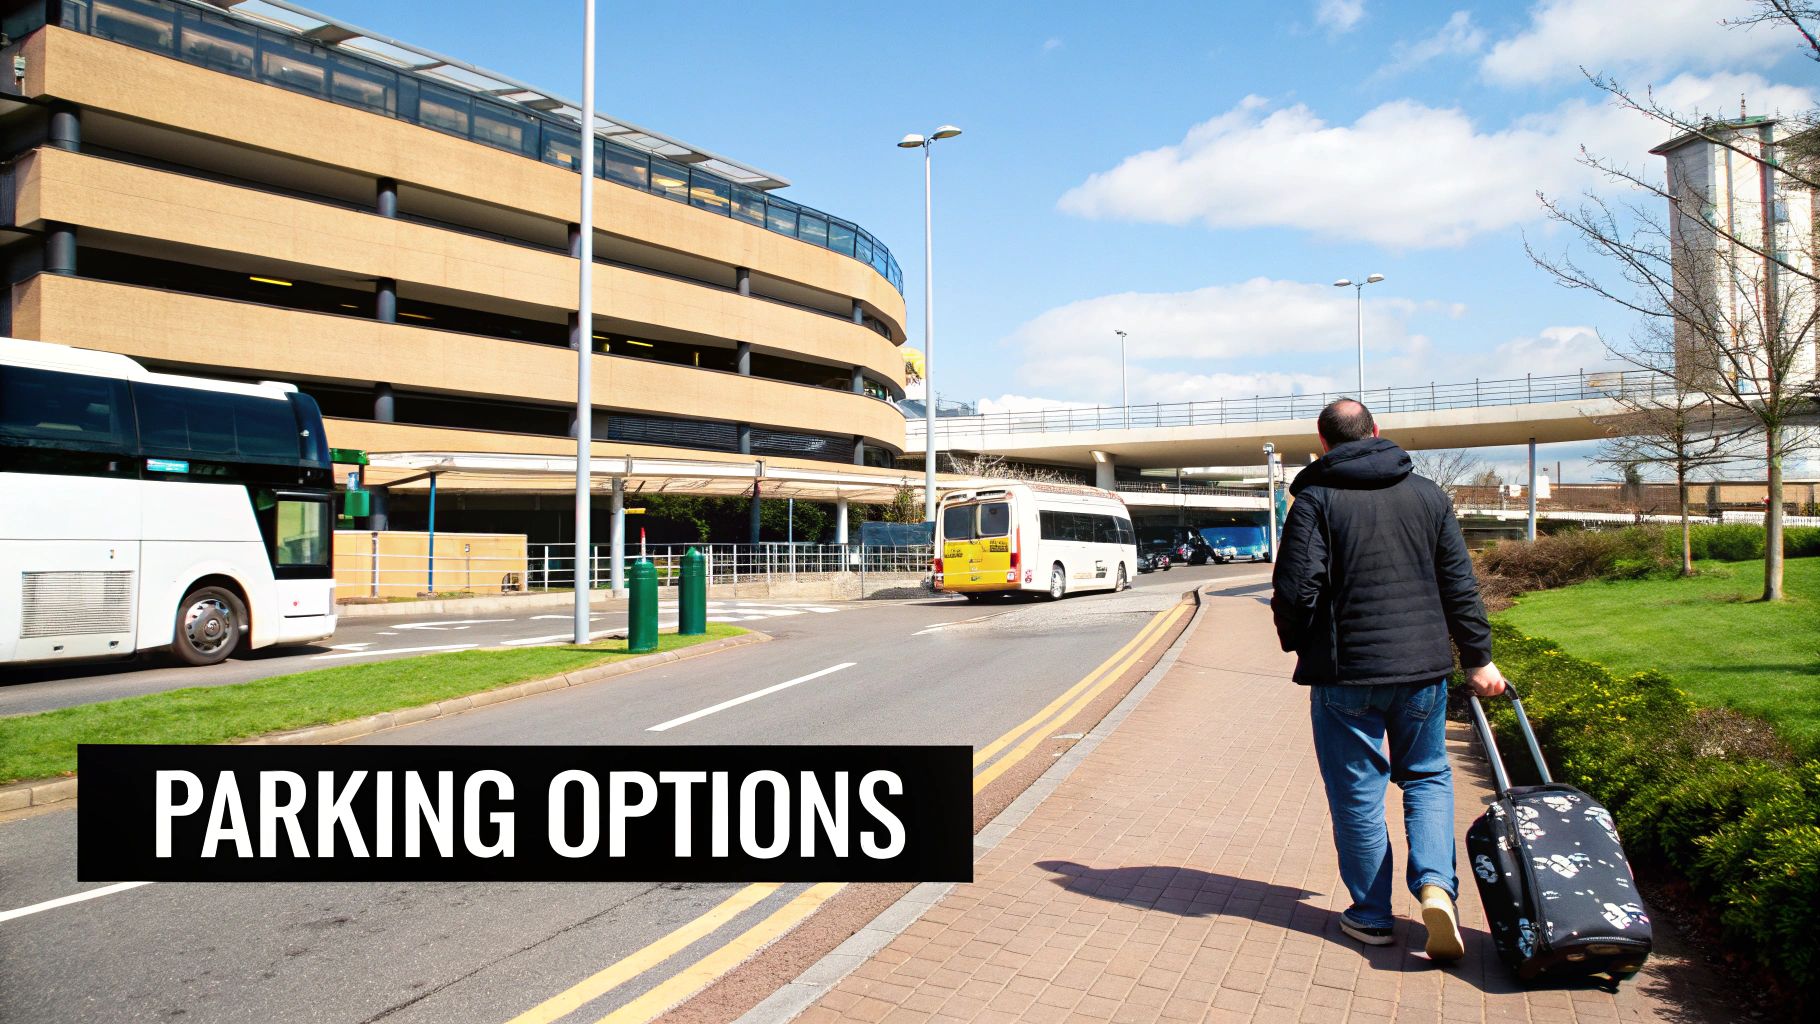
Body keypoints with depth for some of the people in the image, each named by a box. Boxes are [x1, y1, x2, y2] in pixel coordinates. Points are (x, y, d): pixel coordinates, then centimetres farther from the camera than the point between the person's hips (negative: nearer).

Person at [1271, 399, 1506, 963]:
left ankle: (1371, 914, 18)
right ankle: (1436, 883, 2)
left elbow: (1295, 590, -13)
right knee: (1428, 776, 20)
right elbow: (1460, 586, 7)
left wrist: (1298, 645, 6)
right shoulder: (1428, 494, 6)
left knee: (1358, 793, 8)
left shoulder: (1316, 500, -8)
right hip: (1423, 667, 4)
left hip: (1345, 671, -3)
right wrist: (1478, 659, 15)